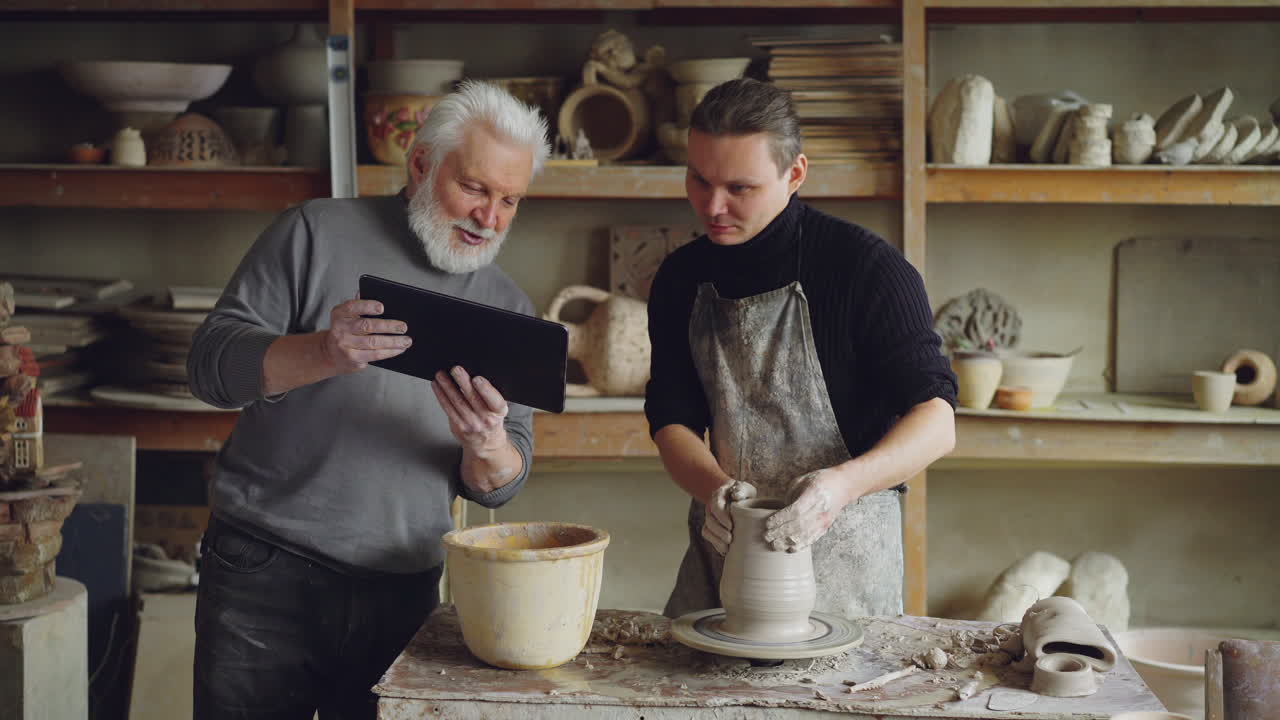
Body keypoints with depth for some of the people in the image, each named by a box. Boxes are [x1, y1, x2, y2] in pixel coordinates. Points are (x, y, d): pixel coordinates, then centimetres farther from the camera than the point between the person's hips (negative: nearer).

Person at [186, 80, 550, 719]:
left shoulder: (508, 308, 10)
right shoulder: (318, 233, 0)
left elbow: (497, 486, 8)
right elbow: (210, 363, -7)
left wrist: (487, 445, -16)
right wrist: (323, 354, -25)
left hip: (403, 595, 3)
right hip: (267, 574, -3)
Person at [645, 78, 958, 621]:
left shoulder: (865, 265, -12)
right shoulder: (682, 278, 4)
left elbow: (936, 423, -16)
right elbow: (671, 419, 5)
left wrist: (843, 483, -34)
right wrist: (716, 489, -17)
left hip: (841, 553, -4)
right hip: (721, 543, 4)